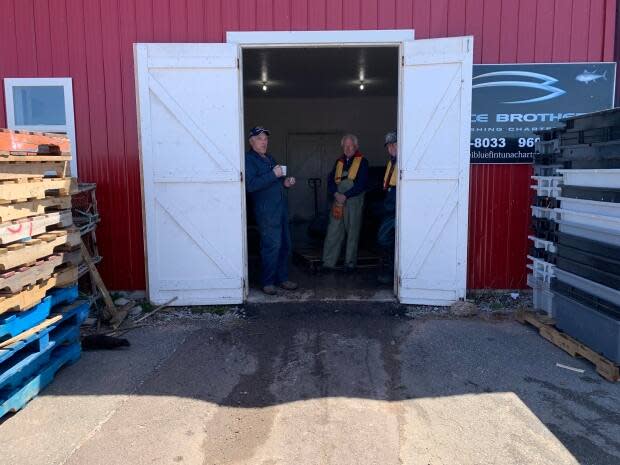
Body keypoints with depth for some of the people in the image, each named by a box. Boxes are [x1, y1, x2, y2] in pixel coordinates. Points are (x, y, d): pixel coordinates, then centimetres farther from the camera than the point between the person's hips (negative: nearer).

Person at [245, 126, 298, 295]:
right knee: (271, 246, -9)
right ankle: (267, 282, 3)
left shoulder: (269, 158, 22)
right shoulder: (249, 159, -6)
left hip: (281, 207, 9)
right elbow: (251, 185, -19)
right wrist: (273, 175, -21)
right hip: (266, 210, -9)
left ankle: (282, 278, 22)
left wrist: (285, 182, 11)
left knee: (285, 245, 11)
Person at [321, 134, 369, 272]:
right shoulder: (339, 161, 15)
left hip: (354, 201, -4)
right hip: (338, 200, 4)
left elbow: (362, 184, -9)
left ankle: (350, 263, 12)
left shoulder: (362, 161, 0)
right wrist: (335, 193, -9)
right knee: (333, 232, 1)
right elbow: (330, 180, 10)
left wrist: (346, 195, -15)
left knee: (352, 233, 2)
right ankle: (328, 263, 6)